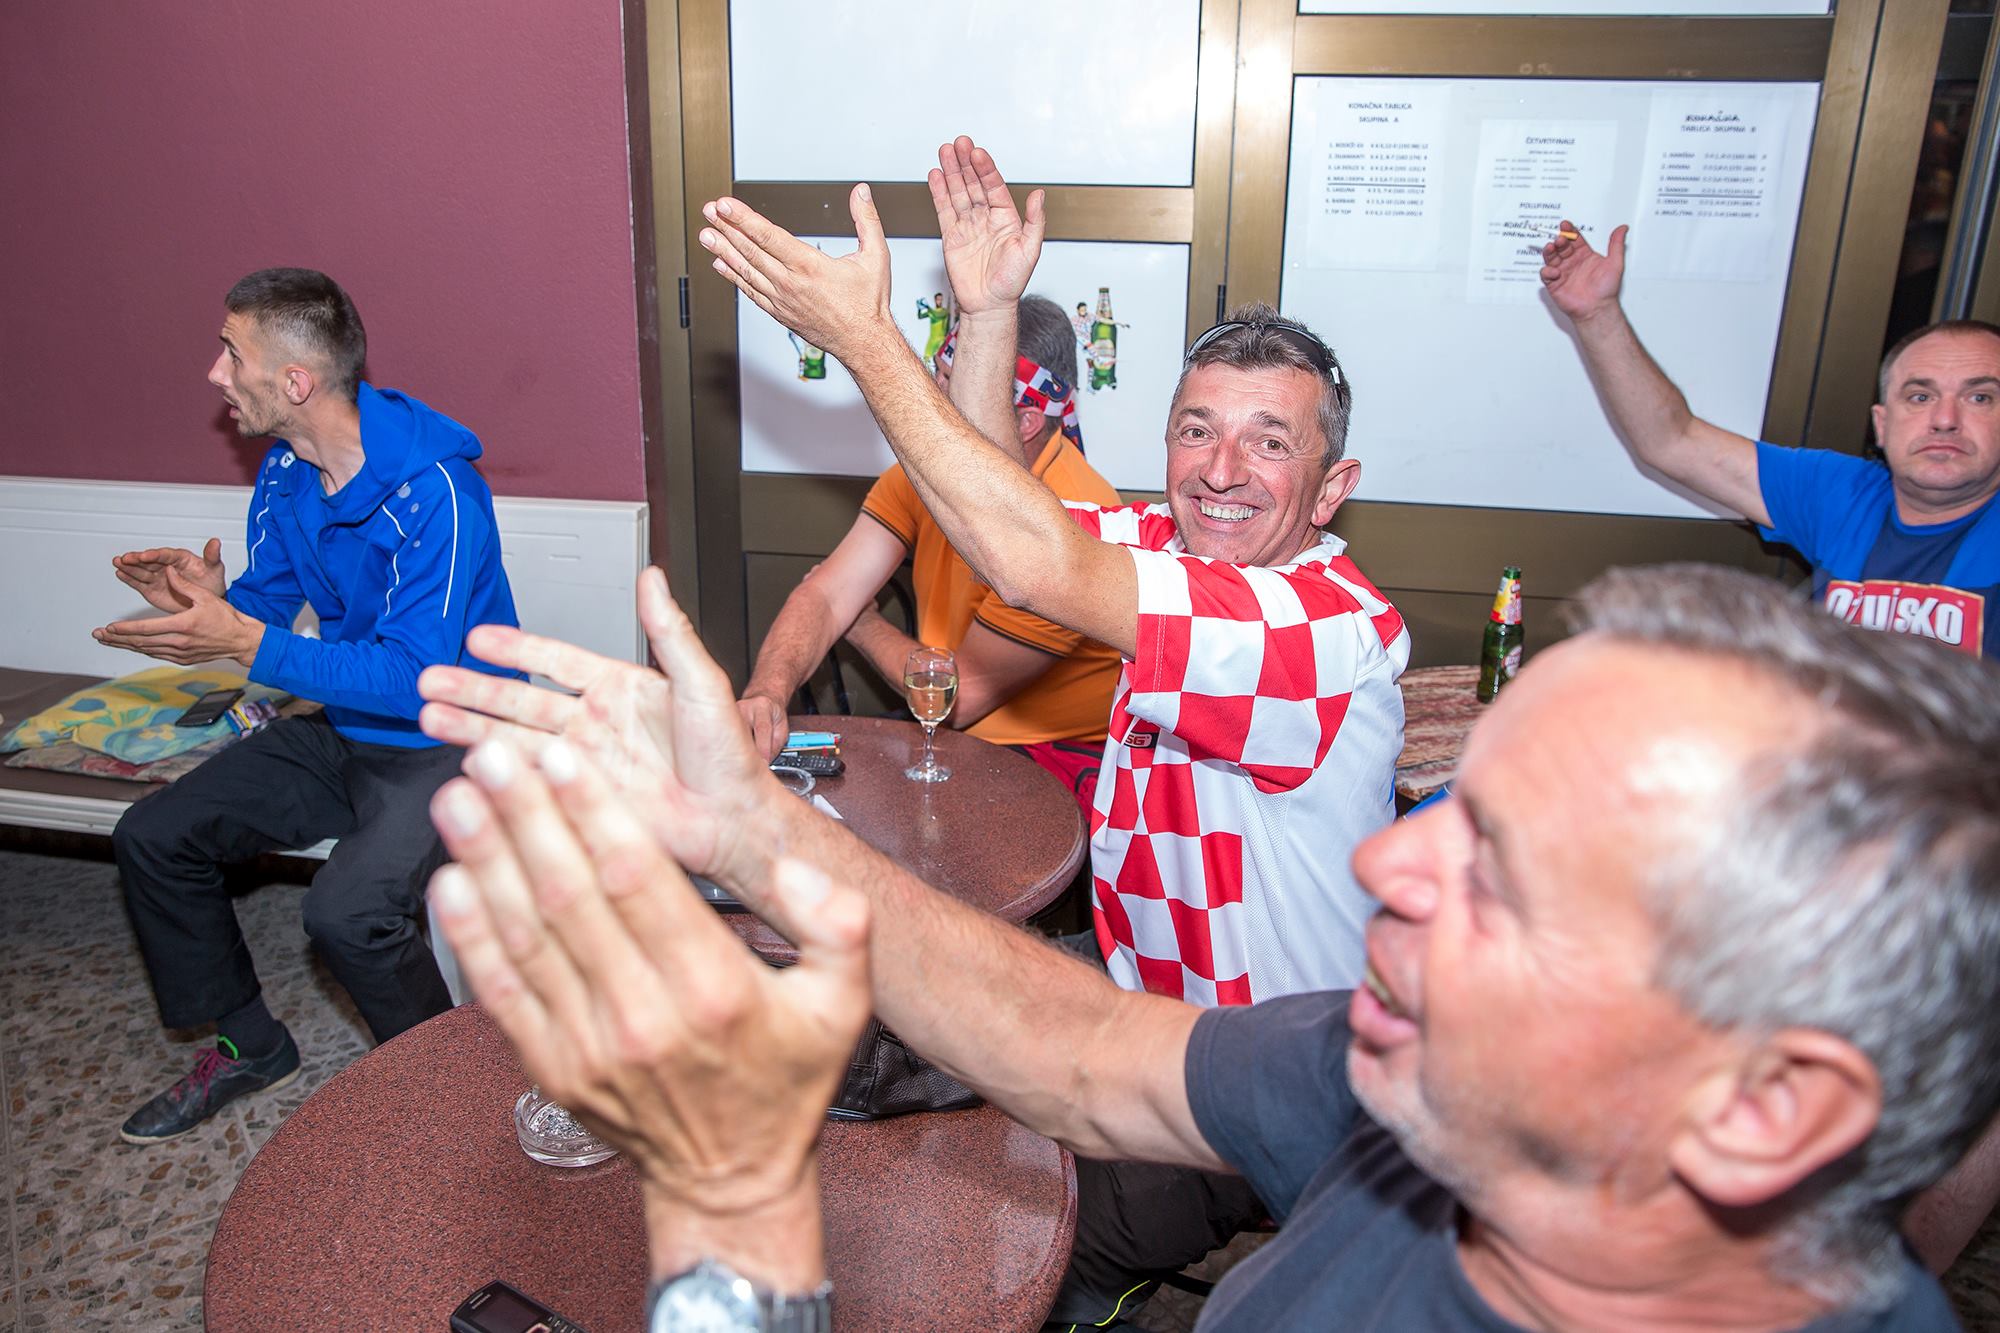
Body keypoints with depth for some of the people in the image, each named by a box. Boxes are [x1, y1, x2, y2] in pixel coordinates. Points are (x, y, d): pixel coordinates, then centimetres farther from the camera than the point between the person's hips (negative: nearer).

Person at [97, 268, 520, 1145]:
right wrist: (208, 600, -13)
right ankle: (253, 1048, 22)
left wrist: (242, 640, -32)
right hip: (343, 731, 9)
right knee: (152, 837, 3)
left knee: (346, 912, -29)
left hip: (448, 740, -9)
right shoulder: (286, 472, 2)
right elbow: (269, 601, 11)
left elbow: (415, 678, -29)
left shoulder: (432, 490, -26)